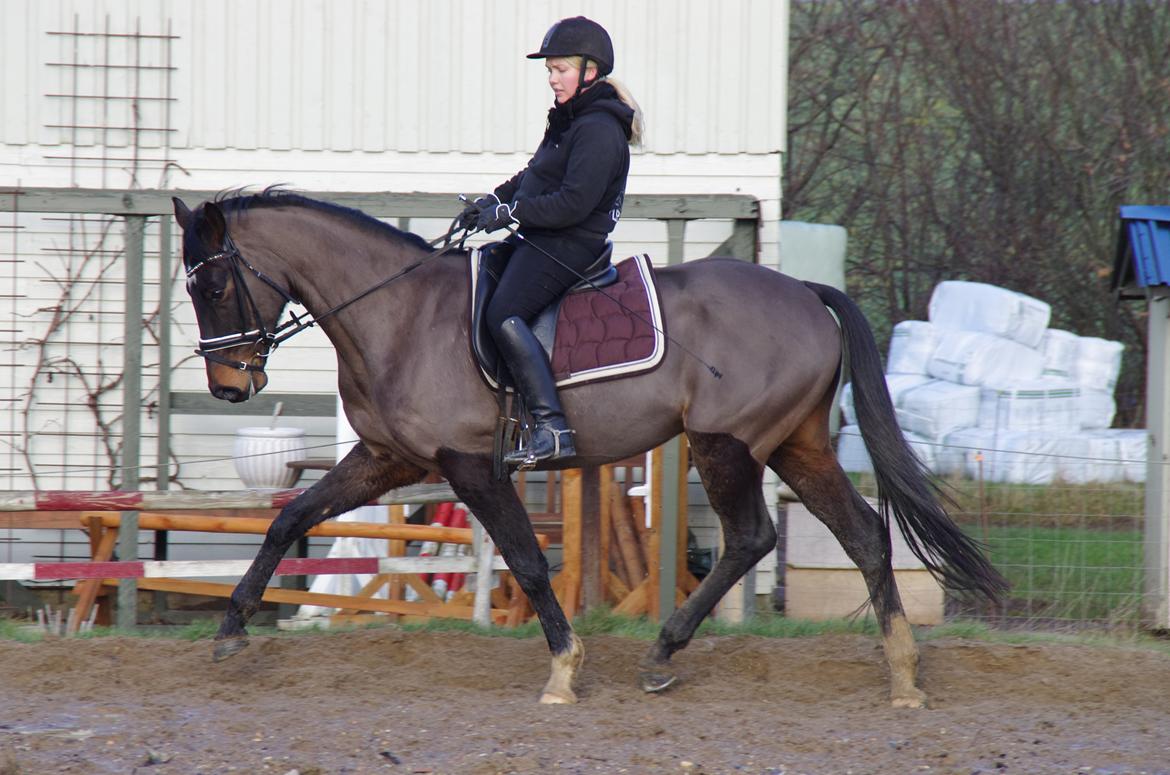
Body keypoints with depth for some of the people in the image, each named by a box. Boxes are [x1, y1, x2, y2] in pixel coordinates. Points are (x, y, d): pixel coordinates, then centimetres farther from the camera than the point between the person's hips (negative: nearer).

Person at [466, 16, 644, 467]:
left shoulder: (598, 130, -16)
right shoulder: (569, 121, 16)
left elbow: (574, 203, -23)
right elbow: (533, 178, 26)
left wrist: (510, 213, -18)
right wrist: (495, 200, 9)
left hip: (570, 245, -11)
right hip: (537, 241, 11)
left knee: (504, 312, -27)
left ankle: (552, 429, -34)